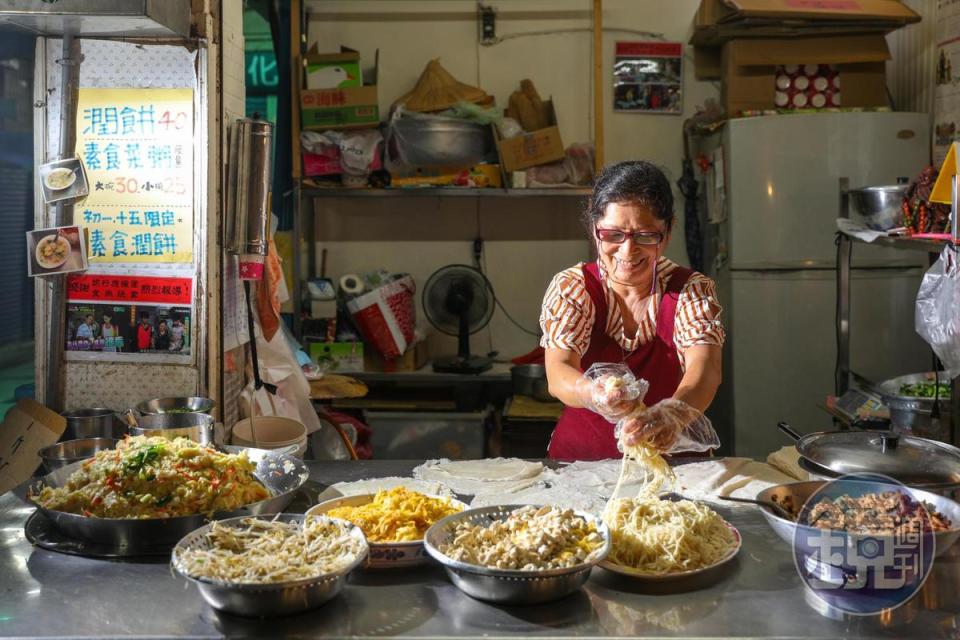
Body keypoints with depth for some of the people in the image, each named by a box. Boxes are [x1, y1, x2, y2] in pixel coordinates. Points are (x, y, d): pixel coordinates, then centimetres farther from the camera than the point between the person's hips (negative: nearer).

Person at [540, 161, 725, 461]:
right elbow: (558, 371, -17)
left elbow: (705, 368, -21)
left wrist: (672, 413, -44)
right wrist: (592, 394, -41)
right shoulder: (570, 288, -2)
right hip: (580, 459, -1)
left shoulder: (692, 290, -3)